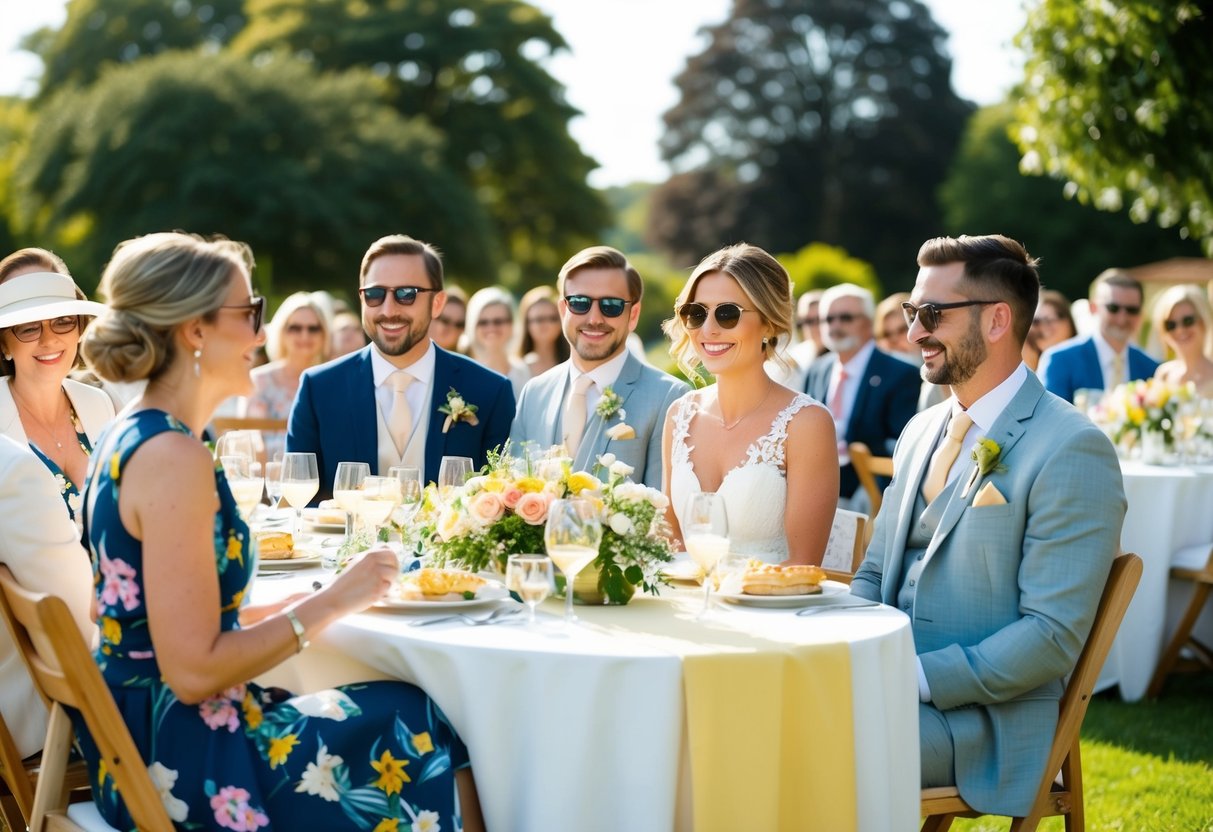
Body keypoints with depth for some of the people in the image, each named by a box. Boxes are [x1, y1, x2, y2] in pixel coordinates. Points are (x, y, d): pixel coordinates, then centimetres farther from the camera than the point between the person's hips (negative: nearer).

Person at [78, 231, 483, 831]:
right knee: (415, 724, 1)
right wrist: (330, 603, -14)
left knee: (415, 713, 8)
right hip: (180, 759, -9)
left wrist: (317, 599, 10)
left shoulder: (130, 437, 9)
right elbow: (193, 671, -23)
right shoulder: (173, 457, -21)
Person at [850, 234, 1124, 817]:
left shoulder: (1071, 452, -12)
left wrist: (915, 677, -21)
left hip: (982, 719, -7)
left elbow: (1052, 636, -17)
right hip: (888, 683, 7)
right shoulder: (921, 432, 14)